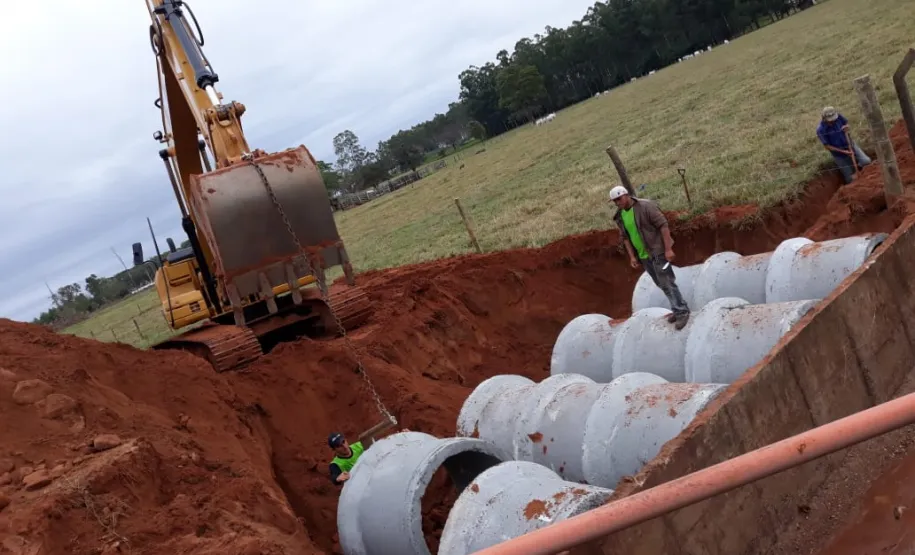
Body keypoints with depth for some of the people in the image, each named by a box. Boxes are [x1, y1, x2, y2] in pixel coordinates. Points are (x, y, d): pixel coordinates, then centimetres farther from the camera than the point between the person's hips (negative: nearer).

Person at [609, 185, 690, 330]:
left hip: (658, 251, -7)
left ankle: (682, 312, 2)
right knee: (661, 284, 14)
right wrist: (632, 256, 4)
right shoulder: (620, 216, 3)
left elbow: (663, 225, -18)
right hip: (643, 255, 7)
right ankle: (677, 309, 27)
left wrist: (668, 249, -22)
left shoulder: (646, 206, -17)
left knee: (667, 282, -7)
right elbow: (625, 237, 11)